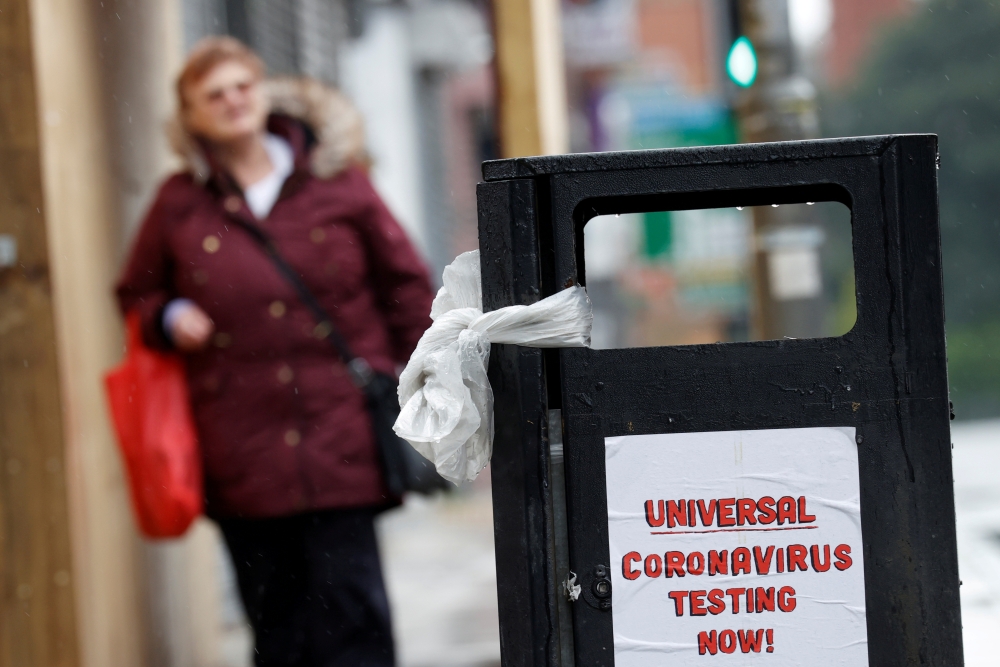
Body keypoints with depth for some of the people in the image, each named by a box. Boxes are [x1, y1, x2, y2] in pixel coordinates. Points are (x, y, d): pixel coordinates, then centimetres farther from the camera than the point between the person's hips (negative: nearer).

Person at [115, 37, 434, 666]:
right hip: (243, 453, 2)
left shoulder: (336, 181, 5)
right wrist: (169, 317, 0)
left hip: (339, 434, -1)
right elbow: (136, 294, 22)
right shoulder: (180, 203, 8)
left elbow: (404, 281, 11)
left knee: (349, 605, -7)